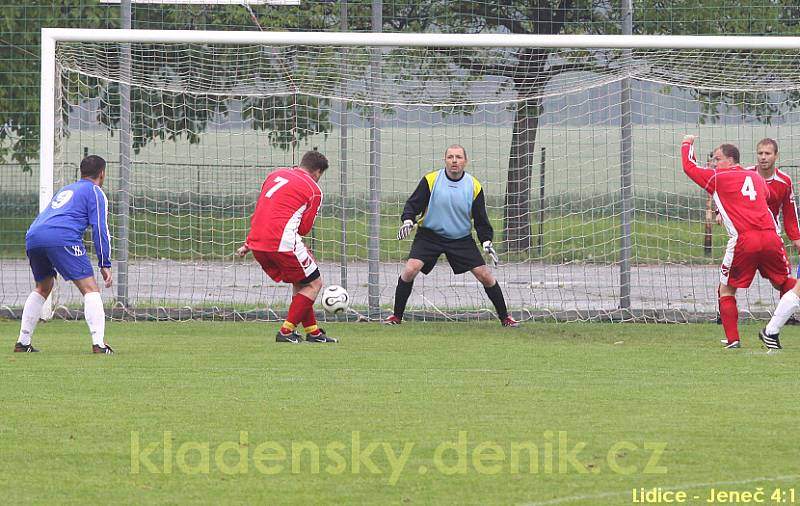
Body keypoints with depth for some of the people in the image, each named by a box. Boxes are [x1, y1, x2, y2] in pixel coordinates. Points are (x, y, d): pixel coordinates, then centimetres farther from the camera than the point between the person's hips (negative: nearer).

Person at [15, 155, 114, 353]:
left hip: (33, 236, 7)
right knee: (90, 289, -4)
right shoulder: (95, 192, 13)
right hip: (62, 238, -7)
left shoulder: (65, 190, 35)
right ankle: (99, 343, -18)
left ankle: (22, 343, 25)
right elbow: (100, 228, 3)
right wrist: (105, 264, 3)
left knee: (42, 288, 27)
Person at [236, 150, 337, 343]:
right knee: (313, 283, 8)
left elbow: (258, 211, 22)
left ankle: (313, 331, 20)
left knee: (299, 284, 22)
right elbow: (304, 228, 3)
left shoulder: (276, 175, 19)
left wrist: (249, 243, 26)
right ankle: (286, 331, 2)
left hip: (257, 242, 7)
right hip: (283, 243, -7)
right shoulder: (314, 191, 1)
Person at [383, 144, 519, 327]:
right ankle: (396, 316, -4)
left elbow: (480, 218, 2)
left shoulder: (474, 187, -4)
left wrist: (486, 242, -11)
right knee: (410, 270, -20)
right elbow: (413, 204, -4)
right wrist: (408, 221, -24)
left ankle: (505, 317, 13)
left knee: (486, 276, -4)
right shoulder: (430, 180, -9)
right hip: (429, 235, -1)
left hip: (462, 239, 1)